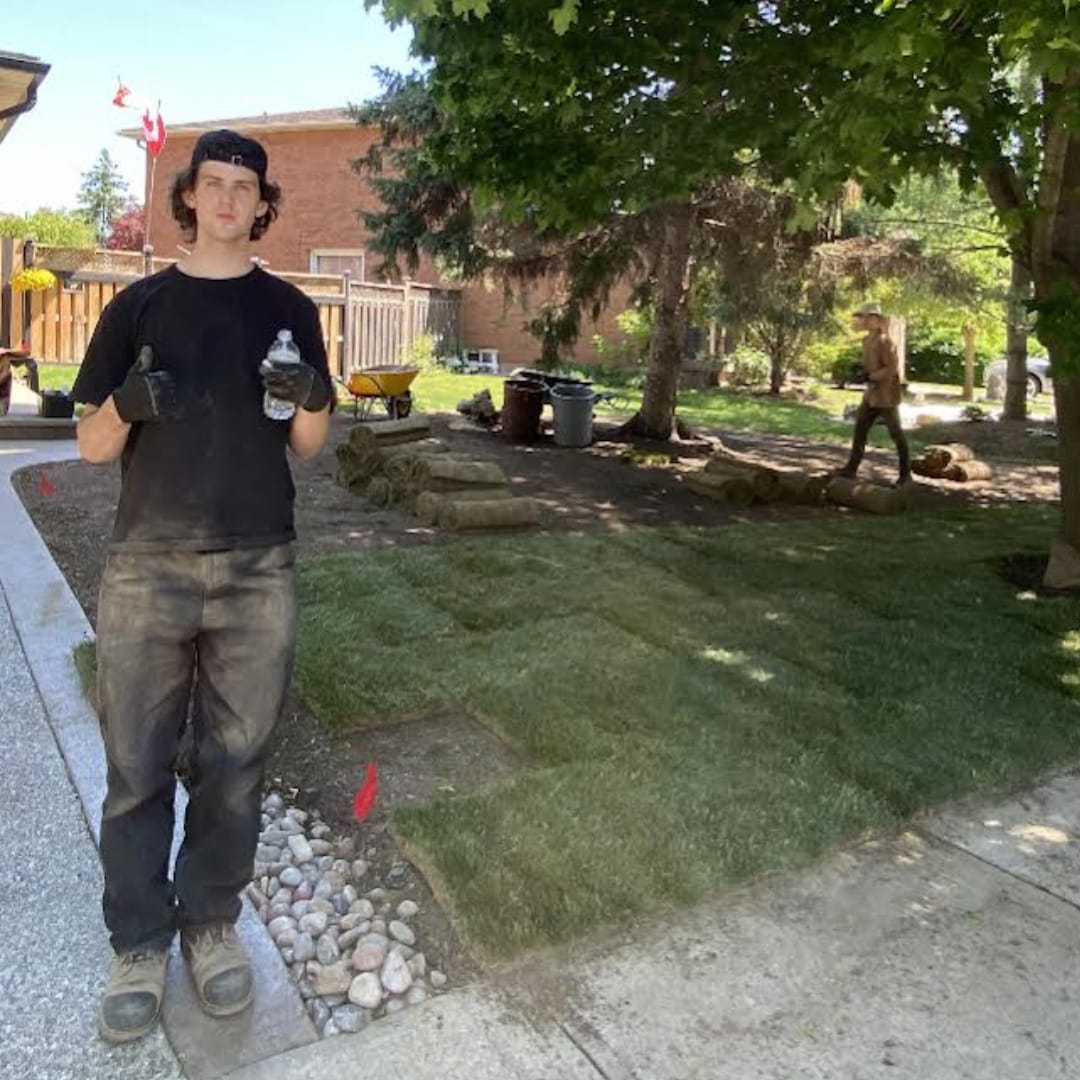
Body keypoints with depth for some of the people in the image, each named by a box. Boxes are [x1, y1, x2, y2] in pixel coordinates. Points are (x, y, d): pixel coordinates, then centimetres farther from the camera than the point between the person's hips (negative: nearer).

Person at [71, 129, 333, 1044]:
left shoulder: (287, 308, 9)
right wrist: (128, 403, -16)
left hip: (259, 572, 0)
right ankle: (139, 943, 20)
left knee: (234, 762, 7)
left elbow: (309, 445, 10)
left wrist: (314, 396, -13)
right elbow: (92, 445, 6)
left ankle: (211, 923, 25)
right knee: (137, 765, 4)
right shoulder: (139, 305, 7)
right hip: (147, 566, 0)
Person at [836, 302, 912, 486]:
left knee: (895, 433, 1)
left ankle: (905, 474, 12)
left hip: (886, 395, -9)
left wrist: (869, 377, -24)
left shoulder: (884, 341, -19)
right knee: (860, 429, 6)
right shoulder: (867, 340, 9)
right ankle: (851, 469, 10)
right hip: (871, 394, 9)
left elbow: (892, 368, -23)